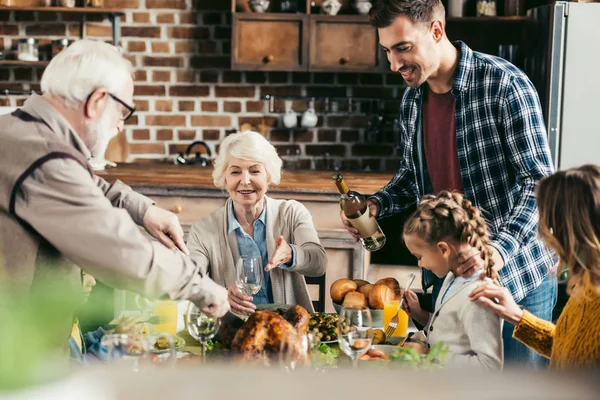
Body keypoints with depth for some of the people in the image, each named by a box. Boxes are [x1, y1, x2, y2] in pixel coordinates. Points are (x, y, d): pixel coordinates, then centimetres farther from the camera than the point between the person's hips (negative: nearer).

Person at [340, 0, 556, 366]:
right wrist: (376, 205, -2)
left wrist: (500, 250, -31)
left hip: (517, 276, -6)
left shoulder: (504, 84, -17)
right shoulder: (412, 100, 5)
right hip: (447, 275, 6)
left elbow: (541, 183, -19)